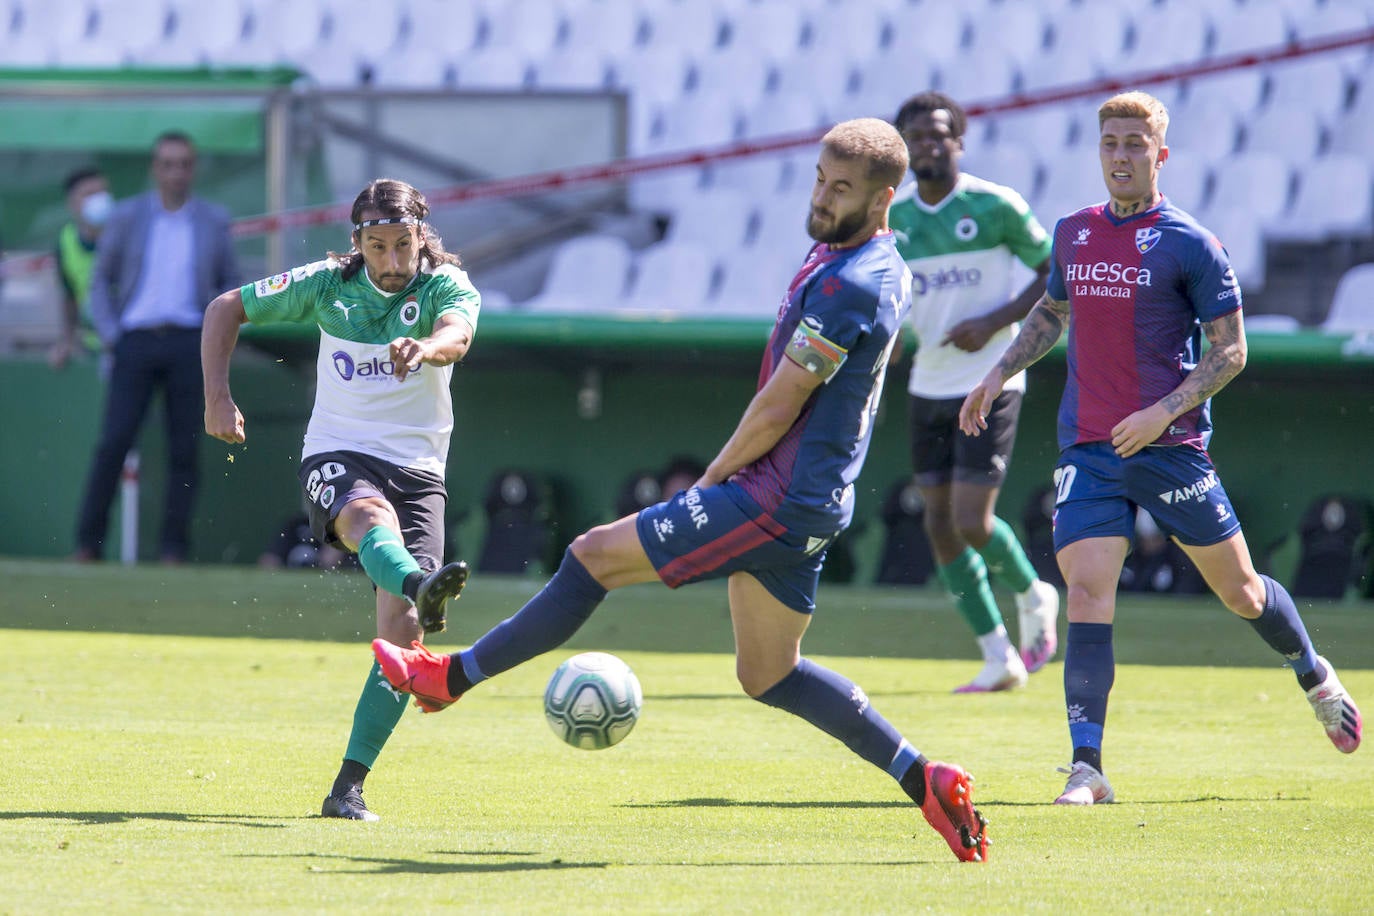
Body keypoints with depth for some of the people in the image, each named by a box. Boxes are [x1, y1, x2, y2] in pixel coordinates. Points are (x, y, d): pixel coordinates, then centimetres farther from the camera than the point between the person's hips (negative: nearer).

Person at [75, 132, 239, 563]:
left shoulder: (213, 221, 9)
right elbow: (100, 279, 11)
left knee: (184, 450, -2)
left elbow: (230, 284, 17)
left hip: (188, 344, 1)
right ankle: (88, 544, -7)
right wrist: (109, 334, 1)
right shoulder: (127, 216, 7)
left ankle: (173, 550, 3)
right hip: (135, 339, -1)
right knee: (114, 442, -10)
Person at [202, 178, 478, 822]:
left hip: (417, 469, 1)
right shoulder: (327, 285, 3)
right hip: (335, 456, -1)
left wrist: (425, 348, -52)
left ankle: (348, 788, -7)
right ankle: (422, 586, -74)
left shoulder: (447, 286, -3)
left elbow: (457, 333, -28)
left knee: (403, 634, -12)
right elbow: (225, 309, 14)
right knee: (371, 516, -39)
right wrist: (217, 398, 3)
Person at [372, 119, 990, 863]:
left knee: (594, 556, -3)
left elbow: (776, 410, -18)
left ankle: (451, 676, 8)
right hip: (809, 505, 10)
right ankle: (924, 779, 10)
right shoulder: (884, 270, 12)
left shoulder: (848, 284, -21)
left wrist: (712, 480, -3)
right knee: (767, 675, 16)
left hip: (777, 498, -10)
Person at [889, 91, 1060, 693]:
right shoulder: (894, 220, 6)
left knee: (972, 523, -12)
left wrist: (995, 322, -14)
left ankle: (1033, 597, 20)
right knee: (939, 522, 2)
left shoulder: (996, 207, -8)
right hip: (928, 389, 5)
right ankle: (998, 659, 13)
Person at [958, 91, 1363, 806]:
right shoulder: (1072, 235, 9)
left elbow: (1230, 350, -5)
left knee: (1240, 592, 9)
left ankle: (1315, 677, 39)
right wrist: (1001, 372, 16)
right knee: (1087, 594, -13)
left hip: (1171, 447, -3)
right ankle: (1087, 769, -16)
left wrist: (1164, 411, -16)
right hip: (1088, 450, 3)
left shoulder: (1189, 244, -6)